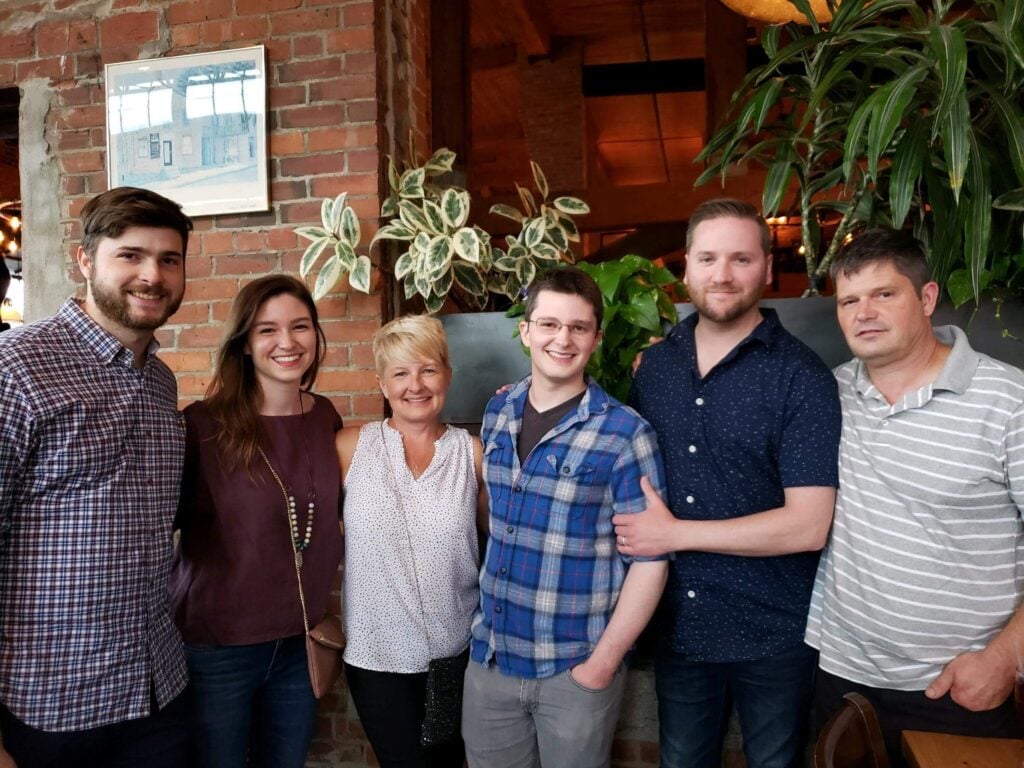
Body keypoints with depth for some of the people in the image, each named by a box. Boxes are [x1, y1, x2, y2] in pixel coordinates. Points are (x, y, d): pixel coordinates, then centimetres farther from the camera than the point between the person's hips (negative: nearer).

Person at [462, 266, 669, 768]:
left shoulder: (624, 432, -14)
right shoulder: (497, 413, 2)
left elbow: (650, 558, -12)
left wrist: (602, 664, -12)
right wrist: (489, 635, 10)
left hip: (574, 669, -4)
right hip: (488, 657, 5)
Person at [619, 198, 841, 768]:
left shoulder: (802, 377, -14)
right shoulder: (654, 365, 2)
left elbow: (808, 525, -20)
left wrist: (675, 534, -18)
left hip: (773, 636, -4)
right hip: (677, 625, 4)